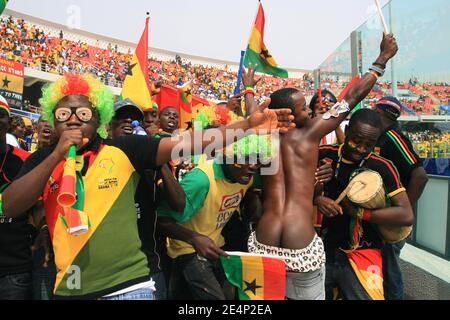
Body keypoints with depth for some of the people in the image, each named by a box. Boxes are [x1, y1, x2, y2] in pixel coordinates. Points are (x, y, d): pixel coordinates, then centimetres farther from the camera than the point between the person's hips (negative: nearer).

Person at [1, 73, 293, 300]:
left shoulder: (124, 150, -6)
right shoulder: (42, 161, 5)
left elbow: (187, 143, -14)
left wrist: (247, 125, -22)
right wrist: (57, 155, -14)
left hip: (128, 284, -3)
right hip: (68, 288, 4)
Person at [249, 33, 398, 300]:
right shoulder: (308, 134, -4)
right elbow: (352, 97, 5)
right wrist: (383, 57, 16)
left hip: (263, 243, 3)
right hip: (302, 245, -3)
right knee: (311, 296, 20)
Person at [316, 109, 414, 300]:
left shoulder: (382, 168, -8)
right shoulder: (323, 155, -4)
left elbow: (406, 216, -12)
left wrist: (359, 212, -16)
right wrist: (316, 199, -18)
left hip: (361, 254, -2)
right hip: (321, 250, 2)